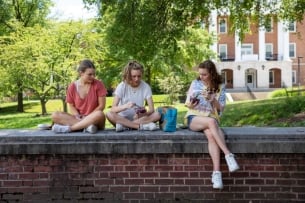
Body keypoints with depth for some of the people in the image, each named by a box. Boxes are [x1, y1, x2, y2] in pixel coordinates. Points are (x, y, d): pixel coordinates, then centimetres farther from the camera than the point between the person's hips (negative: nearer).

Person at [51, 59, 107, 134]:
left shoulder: (98, 84, -5)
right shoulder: (72, 87, 0)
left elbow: (101, 105, -5)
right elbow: (71, 106, 6)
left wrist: (89, 117, -15)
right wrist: (78, 117, -14)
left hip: (94, 120, -2)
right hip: (79, 119, 2)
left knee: (100, 114, -38)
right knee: (55, 115, -20)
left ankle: (69, 128, -31)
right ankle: (86, 126, -34)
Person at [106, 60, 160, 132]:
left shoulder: (146, 87, -6)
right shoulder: (122, 86, -9)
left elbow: (151, 109, -11)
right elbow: (113, 109, -18)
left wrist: (144, 113, -34)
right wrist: (125, 106, -38)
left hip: (138, 118, 1)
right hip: (123, 118, -1)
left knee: (157, 115, -26)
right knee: (109, 114, -31)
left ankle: (123, 125, -27)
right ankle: (142, 126, -32)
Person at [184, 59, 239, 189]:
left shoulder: (220, 88, 7)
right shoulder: (195, 83, 6)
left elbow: (221, 108, 5)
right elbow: (187, 104, 10)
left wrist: (213, 100, -13)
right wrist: (190, 105, -14)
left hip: (211, 119, 1)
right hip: (193, 118, -1)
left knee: (210, 134, -36)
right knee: (211, 121, -37)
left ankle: (216, 172, -44)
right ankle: (228, 155, -39)